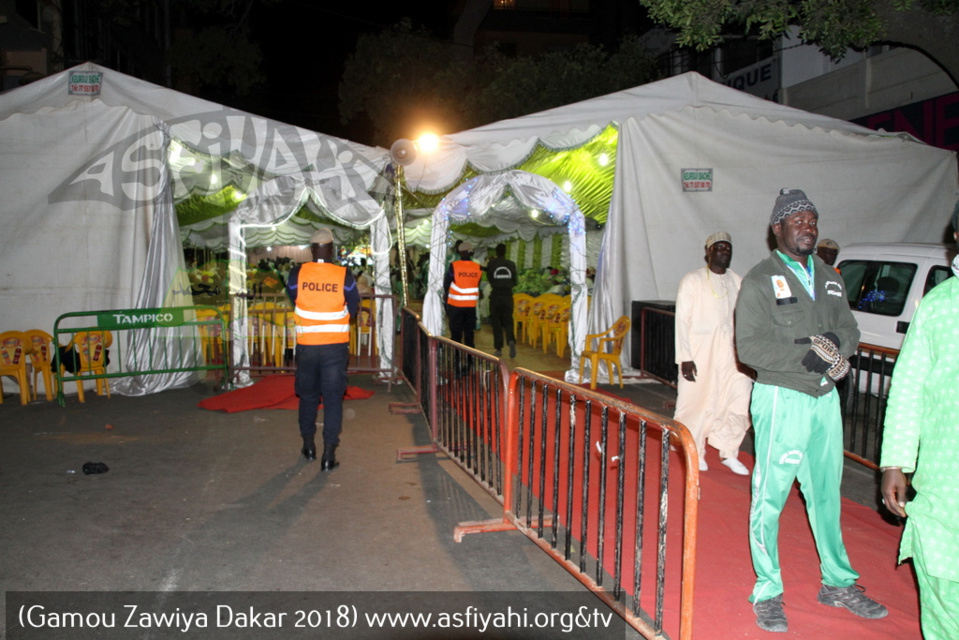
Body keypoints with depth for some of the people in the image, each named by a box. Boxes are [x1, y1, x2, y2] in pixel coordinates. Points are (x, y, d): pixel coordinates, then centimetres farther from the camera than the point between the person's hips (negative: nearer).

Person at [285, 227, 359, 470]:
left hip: (306, 345, 1)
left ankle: (309, 446, 30)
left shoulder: (297, 273, -7)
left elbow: (294, 302, 8)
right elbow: (353, 309, 2)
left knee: (308, 395, 18)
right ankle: (329, 454, 3)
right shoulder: (344, 275, -9)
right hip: (335, 346, -1)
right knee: (333, 397, 4)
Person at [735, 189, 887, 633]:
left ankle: (838, 583, 31)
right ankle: (768, 592, 12)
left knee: (826, 493, 16)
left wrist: (834, 342, -8)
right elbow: (749, 347, -13)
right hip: (782, 399, -6)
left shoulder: (829, 279, 15)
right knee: (770, 496, -1)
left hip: (826, 397, 6)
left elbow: (850, 330, 15)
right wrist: (804, 357, -22)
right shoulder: (759, 281, -6)